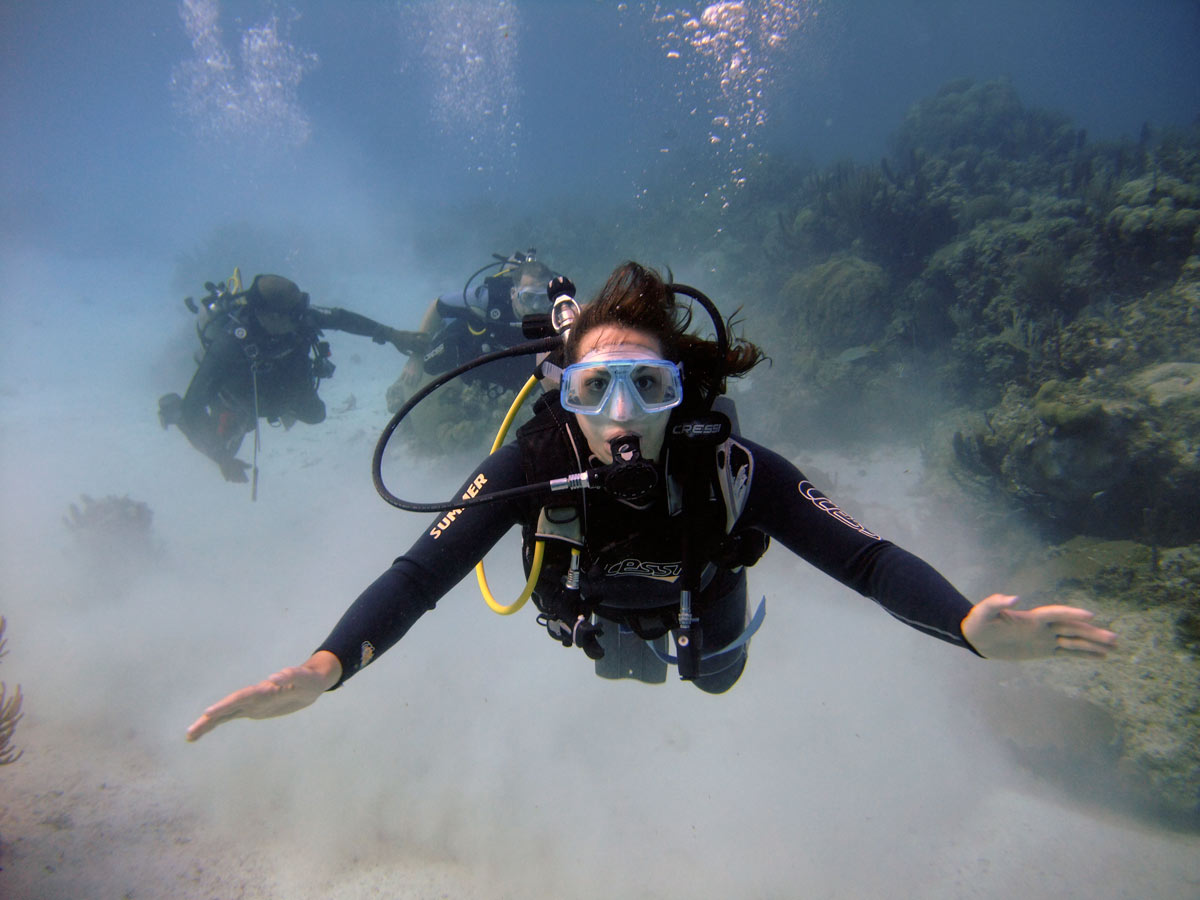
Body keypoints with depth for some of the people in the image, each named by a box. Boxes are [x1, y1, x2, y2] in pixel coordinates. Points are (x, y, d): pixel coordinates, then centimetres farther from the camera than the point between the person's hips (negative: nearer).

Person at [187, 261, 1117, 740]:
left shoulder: (732, 468, -41)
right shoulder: (535, 463, -41)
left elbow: (864, 556, -43)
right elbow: (422, 572, -43)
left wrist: (970, 626, -61)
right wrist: (325, 666, -59)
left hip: (697, 618, 0)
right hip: (593, 623, 1)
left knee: (718, 672, 31)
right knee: (597, 642, 35)